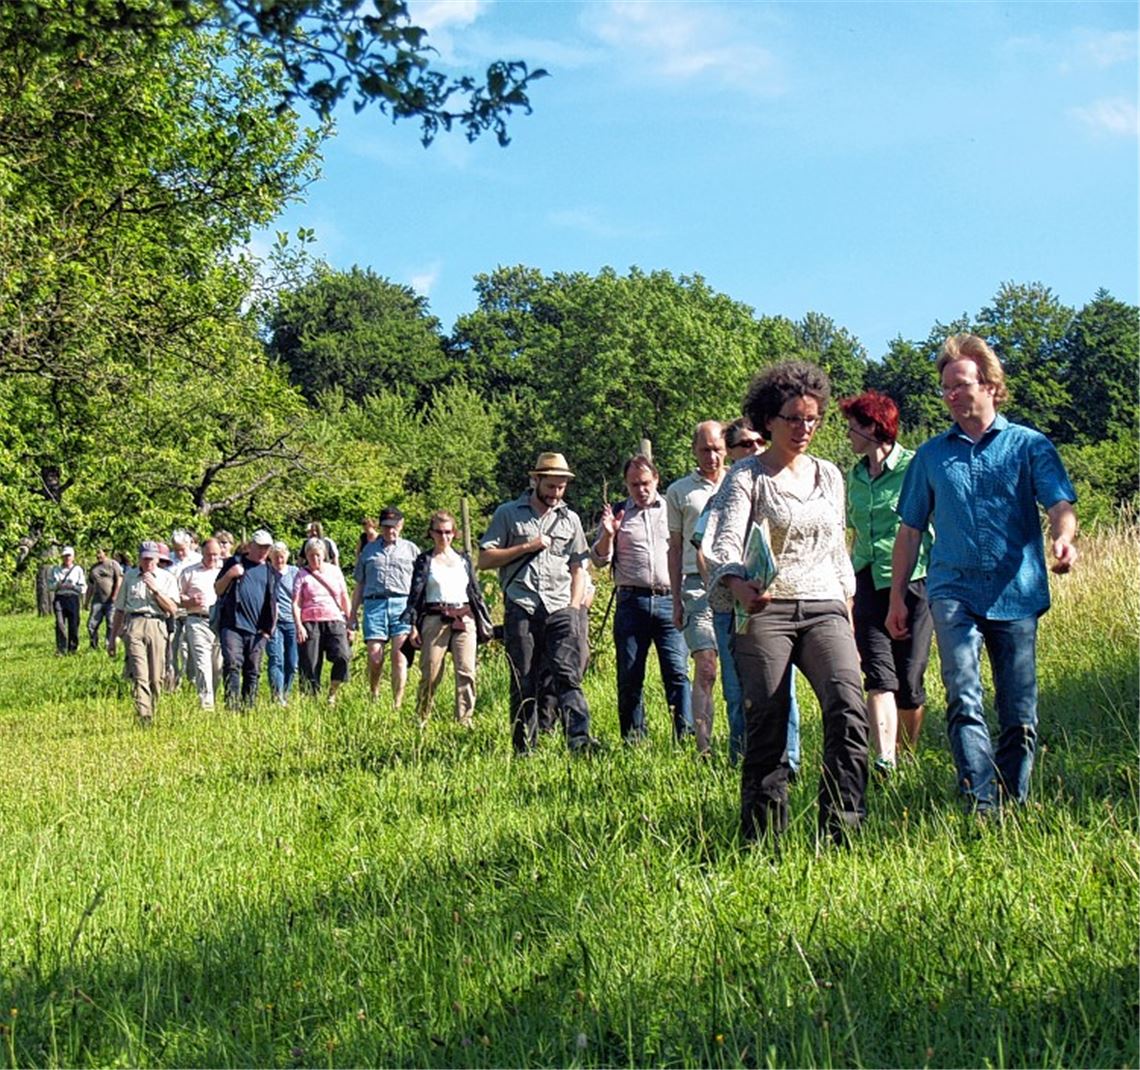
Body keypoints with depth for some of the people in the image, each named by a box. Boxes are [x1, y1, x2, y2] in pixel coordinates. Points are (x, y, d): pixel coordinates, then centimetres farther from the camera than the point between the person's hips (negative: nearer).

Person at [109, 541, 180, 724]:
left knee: (156, 678, -1)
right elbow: (119, 609, 21)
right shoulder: (129, 576, 16)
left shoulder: (166, 578, 12)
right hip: (134, 625, 0)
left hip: (156, 626, 0)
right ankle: (143, 718, -24)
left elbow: (172, 609, 3)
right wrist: (113, 638, 19)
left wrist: (156, 590, -8)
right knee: (139, 675, -15)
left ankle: (152, 717, 11)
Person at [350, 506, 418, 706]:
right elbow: (359, 585, 22)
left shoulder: (411, 549, 18)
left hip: (403, 604, -1)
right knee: (374, 656, -8)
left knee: (399, 655, -11)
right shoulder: (369, 549, 21)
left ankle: (397, 705, -8)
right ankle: (373, 694, 16)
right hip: (374, 604, 1)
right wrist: (352, 616, 16)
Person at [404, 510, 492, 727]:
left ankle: (465, 720, -2)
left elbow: (475, 591, 19)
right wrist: (413, 625, -7)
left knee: (466, 672, -6)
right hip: (435, 620, -2)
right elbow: (415, 593, 2)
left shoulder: (464, 560, 15)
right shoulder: (425, 560, 6)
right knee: (431, 674, -1)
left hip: (464, 620, 2)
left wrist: (486, 620, 15)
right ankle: (421, 718, 12)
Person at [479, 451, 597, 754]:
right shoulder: (508, 514, 10)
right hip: (521, 608, -1)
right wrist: (526, 547, -5)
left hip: (561, 609, 1)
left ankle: (580, 739, -24)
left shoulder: (570, 519, 18)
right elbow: (484, 559, 4)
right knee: (523, 682, 2)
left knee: (568, 675, -13)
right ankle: (523, 749, 7)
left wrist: (574, 607, 6)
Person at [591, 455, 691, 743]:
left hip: (669, 601, -1)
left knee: (677, 672, -9)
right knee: (629, 676, 2)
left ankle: (686, 737, -10)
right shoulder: (617, 515, 13)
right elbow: (599, 559, 9)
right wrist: (608, 535, -9)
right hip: (631, 603, 1)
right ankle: (633, 740, 9)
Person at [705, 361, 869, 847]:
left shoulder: (829, 475, 17)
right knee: (767, 723, -5)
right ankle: (762, 838, 6)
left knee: (848, 706, -18)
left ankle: (840, 830, -15)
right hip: (765, 609, -3)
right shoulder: (747, 475, 2)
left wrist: (848, 614, 18)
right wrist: (738, 584, -32)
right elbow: (725, 542, -11)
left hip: (825, 608, 3)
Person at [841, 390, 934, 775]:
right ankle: (884, 761, -22)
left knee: (908, 681, 1)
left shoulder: (915, 467, -4)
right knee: (879, 675, -11)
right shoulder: (855, 476, 15)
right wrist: (849, 584, 22)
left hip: (912, 580, -4)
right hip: (869, 581, 4)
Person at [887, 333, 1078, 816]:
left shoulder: (1030, 445, 7)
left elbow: (1059, 504, -5)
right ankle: (981, 806, -23)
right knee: (964, 700, -17)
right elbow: (910, 530, 17)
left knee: (1019, 712, 3)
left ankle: (1014, 807, 15)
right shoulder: (931, 455, 13)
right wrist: (896, 598, 13)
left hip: (1016, 593, 0)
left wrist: (1063, 538, -28)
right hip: (954, 591, 0)